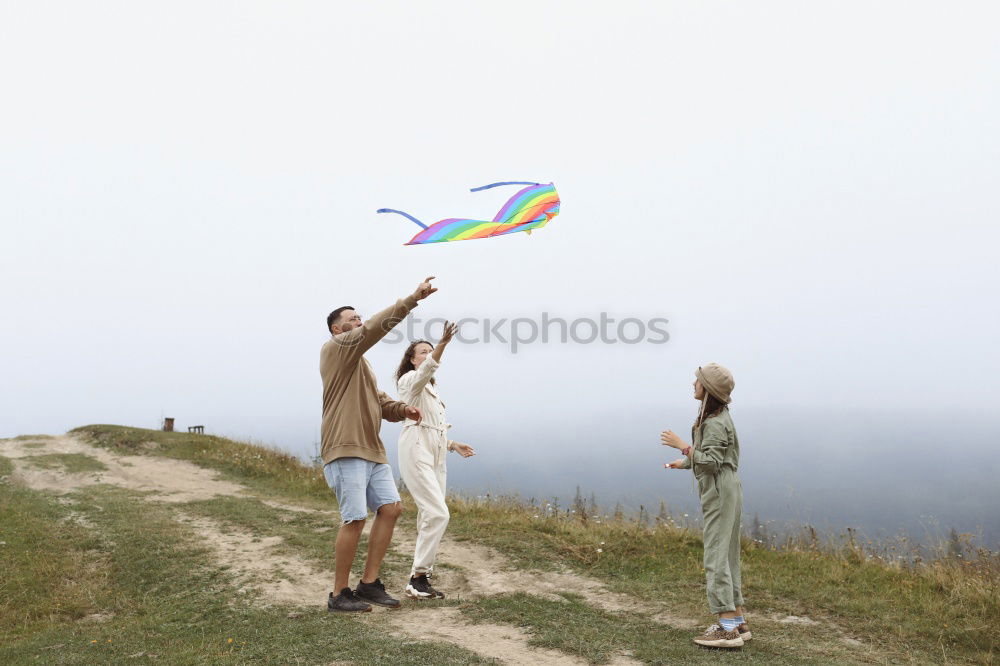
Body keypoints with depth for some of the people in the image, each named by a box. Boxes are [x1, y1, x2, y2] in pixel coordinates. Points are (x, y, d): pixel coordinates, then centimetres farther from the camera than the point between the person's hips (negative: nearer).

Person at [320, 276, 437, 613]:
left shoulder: (361, 364, 25)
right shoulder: (335, 349, -3)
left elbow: (379, 402, 21)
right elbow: (376, 327, -17)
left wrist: (402, 409, -1)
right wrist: (412, 299, -21)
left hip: (372, 450, 9)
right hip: (346, 450, -9)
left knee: (391, 508, 3)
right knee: (355, 519, -9)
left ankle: (369, 584, 12)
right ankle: (339, 594, 6)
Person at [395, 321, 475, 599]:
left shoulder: (432, 389, 24)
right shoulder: (409, 379, -2)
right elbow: (426, 370, -28)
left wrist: (453, 445, 16)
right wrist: (443, 344, -41)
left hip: (436, 457, 9)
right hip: (416, 453, -9)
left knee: (430, 517, 7)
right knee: (438, 514, -18)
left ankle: (421, 578, 13)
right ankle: (417, 580, -13)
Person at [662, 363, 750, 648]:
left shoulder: (715, 423, -18)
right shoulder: (714, 416, 12)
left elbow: (711, 462, -23)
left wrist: (682, 445, -22)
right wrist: (684, 462, 20)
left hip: (721, 493, -10)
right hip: (718, 493, 10)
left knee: (716, 558, -8)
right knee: (727, 558, 13)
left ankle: (728, 628, -6)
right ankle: (738, 622, 20)